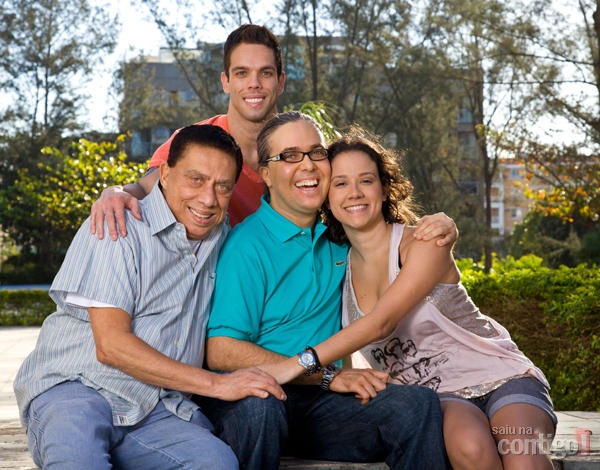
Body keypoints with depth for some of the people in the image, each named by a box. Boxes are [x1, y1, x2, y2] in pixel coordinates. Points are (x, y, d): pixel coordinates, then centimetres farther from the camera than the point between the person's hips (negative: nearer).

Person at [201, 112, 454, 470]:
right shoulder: (248, 243, -8)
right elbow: (221, 352, -16)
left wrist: (438, 232, 8)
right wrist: (327, 376, -18)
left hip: (321, 402, 5)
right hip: (254, 393, -4)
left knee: (419, 404, -22)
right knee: (257, 406, -39)